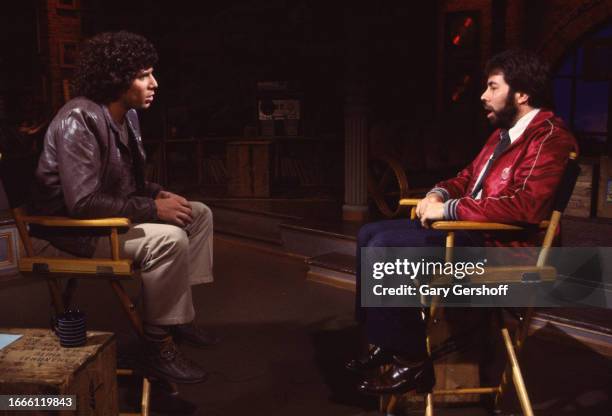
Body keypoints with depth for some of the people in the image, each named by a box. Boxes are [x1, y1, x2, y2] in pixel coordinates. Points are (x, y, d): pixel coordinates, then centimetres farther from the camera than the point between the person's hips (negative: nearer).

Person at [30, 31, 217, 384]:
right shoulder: (79, 121, -24)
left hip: (109, 216, 10)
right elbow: (83, 203, -31)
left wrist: (159, 194, -2)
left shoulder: (127, 115, 5)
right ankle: (159, 346, -16)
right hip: (69, 230, -10)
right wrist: (153, 209, -26)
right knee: (169, 239, -31)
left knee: (199, 214, 5)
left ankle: (182, 314, 6)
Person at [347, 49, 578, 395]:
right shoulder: (505, 132, 18)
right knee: (370, 235, 5)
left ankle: (411, 360, -9)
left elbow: (524, 205, -27)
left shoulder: (549, 137, -14)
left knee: (383, 249, -21)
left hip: (499, 245, -11)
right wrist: (439, 193, 4)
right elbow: (470, 176, 27)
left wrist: (448, 209, -21)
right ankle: (387, 340, 9)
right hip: (472, 227, 11)